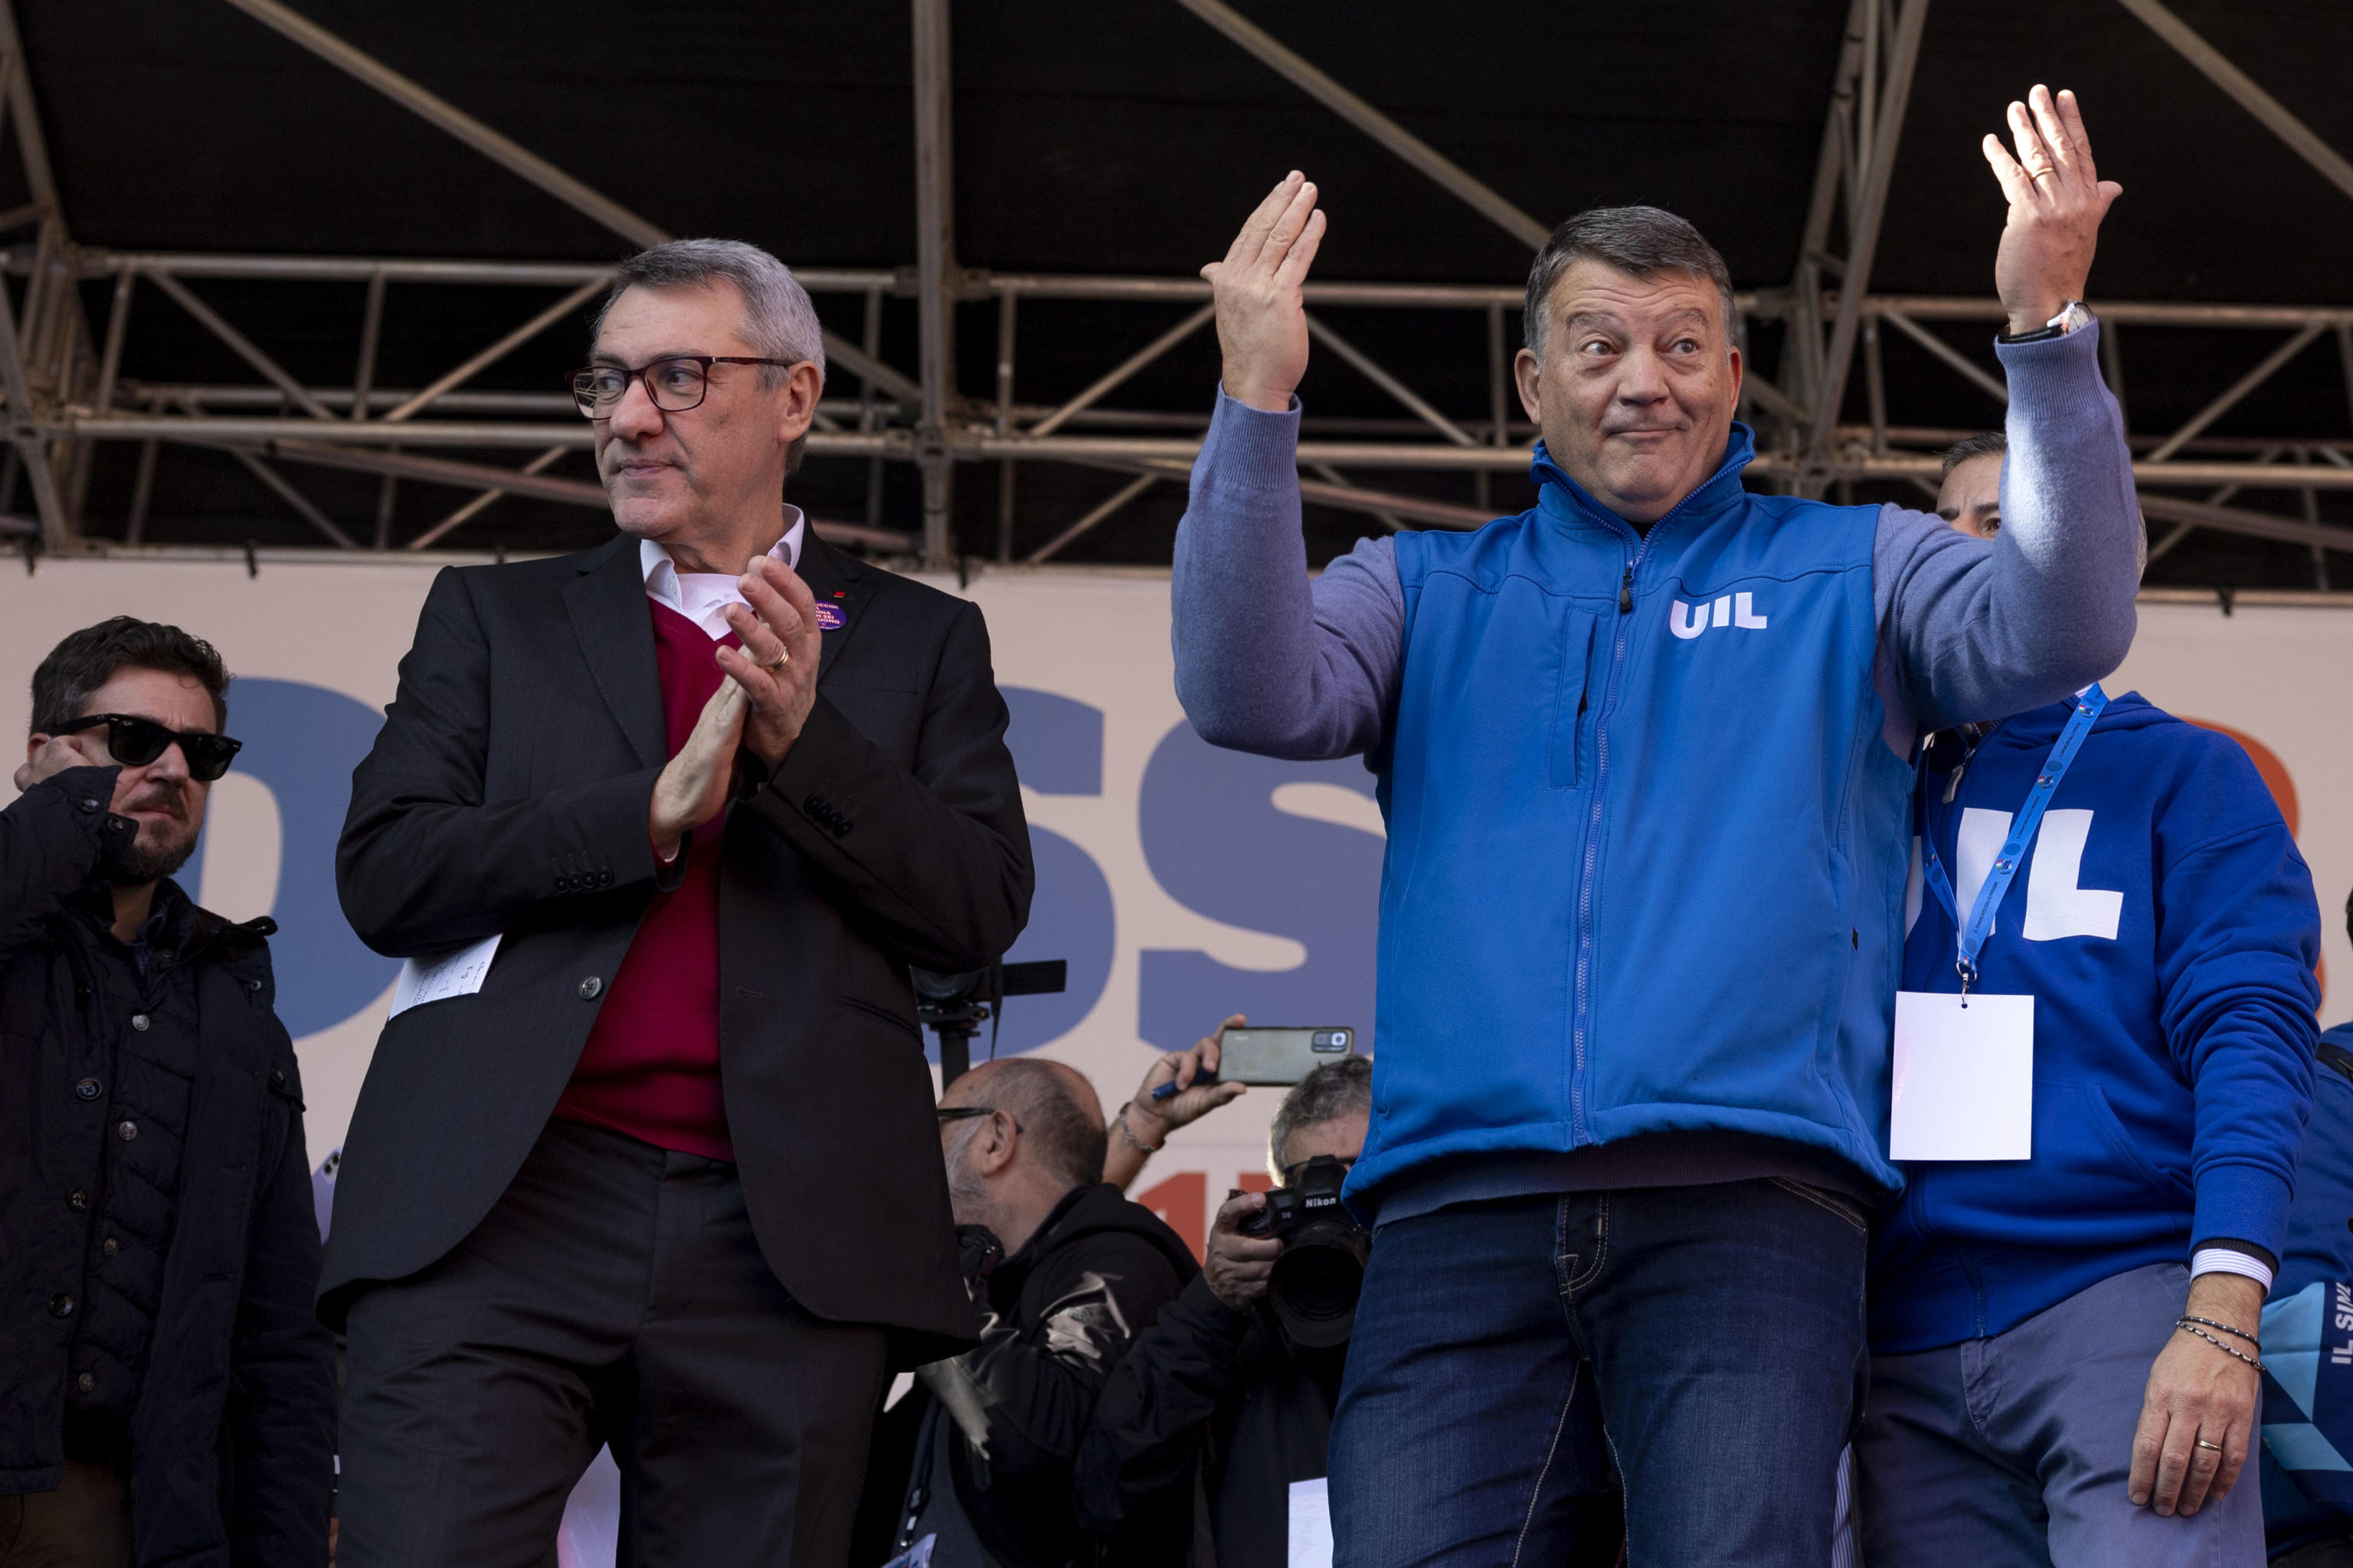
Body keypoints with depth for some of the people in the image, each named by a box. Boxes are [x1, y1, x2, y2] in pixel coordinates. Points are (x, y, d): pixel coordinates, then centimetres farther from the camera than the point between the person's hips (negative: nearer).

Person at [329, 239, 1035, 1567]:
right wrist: (658, 807, -7)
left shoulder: (922, 643, 16)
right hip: (501, 1207, 0)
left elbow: (985, 908, 5)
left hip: (786, 1242, 0)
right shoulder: (494, 618, 17)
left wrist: (806, 736, -9)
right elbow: (382, 875, 5)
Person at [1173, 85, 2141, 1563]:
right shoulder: (1431, 590, 22)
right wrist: (1258, 400, -6)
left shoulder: (1851, 569, 19)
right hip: (1459, 1212, 1)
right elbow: (1251, 699, 4)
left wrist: (2048, 328, -10)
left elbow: (2056, 636, 1)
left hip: (1747, 1205, -1)